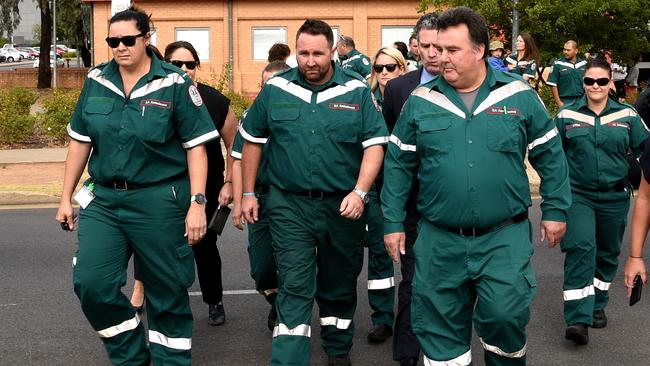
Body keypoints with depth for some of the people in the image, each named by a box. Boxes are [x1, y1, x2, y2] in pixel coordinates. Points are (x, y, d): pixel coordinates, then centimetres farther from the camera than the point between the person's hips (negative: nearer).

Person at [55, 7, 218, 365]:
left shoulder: (175, 85, -5)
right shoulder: (96, 81, 6)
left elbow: (196, 147, -5)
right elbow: (80, 141, 13)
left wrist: (197, 203, -12)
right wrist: (66, 197, 12)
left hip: (159, 201, -4)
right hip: (103, 200, 4)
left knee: (167, 292, 4)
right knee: (91, 283, -7)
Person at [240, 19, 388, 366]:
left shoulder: (357, 91, -3)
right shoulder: (275, 89, 0)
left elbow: (374, 145, -4)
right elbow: (252, 140, 10)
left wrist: (359, 192, -16)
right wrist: (248, 193, 9)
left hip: (343, 206, 1)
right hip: (289, 206, 0)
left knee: (339, 286, 16)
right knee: (294, 288, -4)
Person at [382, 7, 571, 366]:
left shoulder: (518, 95, 0)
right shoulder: (421, 100, 2)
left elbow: (550, 155, 8)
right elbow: (398, 164, 7)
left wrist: (555, 210, 6)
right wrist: (393, 223, 5)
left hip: (505, 238, -1)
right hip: (439, 241, 2)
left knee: (505, 315, -10)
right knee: (439, 326, 8)